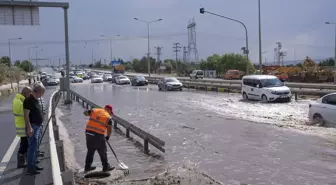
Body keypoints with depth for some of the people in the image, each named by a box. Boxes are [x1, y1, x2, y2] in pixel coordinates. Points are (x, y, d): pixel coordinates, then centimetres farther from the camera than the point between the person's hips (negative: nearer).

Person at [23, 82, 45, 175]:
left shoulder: (35, 100, 12)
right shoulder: (29, 100, -18)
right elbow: (26, 115, -21)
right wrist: (29, 128, -25)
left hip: (37, 126, 10)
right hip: (32, 127, -10)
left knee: (34, 147, 16)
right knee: (32, 147, -7)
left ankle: (33, 165, 27)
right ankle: (30, 169, -2)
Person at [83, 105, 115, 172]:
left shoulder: (95, 110, 9)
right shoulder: (108, 117, -1)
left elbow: (85, 113, 19)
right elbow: (109, 129, -5)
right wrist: (107, 137, 11)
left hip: (88, 132, 5)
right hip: (98, 135, -5)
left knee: (90, 150, 20)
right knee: (102, 152, 11)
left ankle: (87, 167, 29)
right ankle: (106, 167, 23)